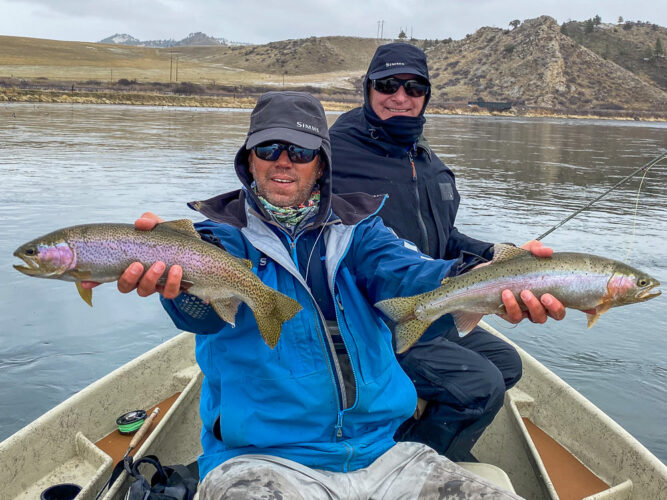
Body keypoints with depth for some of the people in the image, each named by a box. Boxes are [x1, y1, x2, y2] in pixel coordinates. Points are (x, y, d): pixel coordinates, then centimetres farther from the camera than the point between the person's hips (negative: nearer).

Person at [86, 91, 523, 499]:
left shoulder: (355, 227, 8)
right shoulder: (221, 232, 1)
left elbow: (405, 276, -12)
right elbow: (208, 309, -20)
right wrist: (176, 272, -45)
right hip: (263, 458, -3)